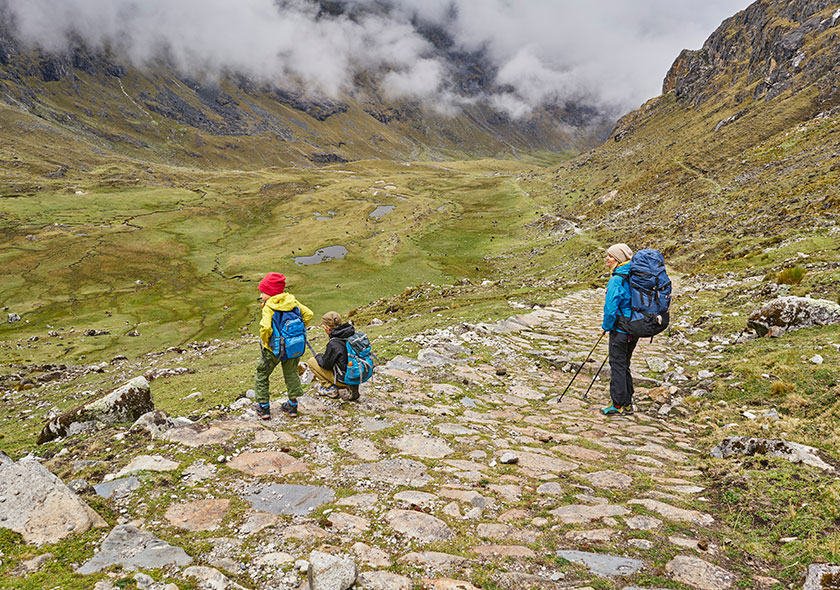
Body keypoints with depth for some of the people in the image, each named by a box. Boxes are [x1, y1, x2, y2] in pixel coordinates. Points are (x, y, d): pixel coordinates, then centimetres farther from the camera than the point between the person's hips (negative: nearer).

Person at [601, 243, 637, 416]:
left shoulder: (616, 280, -19)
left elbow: (610, 308, -23)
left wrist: (606, 326, -7)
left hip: (620, 328, -8)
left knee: (617, 365, 1)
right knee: (624, 364, 17)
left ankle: (618, 405, 7)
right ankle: (627, 403, 23)